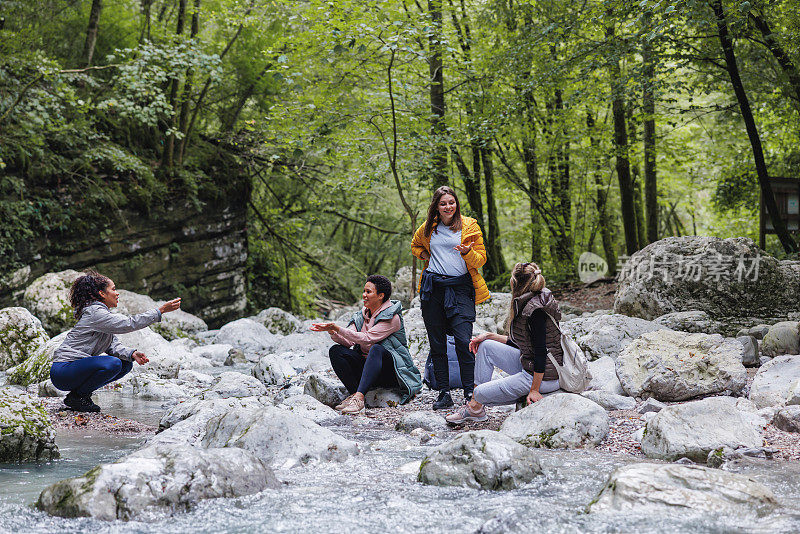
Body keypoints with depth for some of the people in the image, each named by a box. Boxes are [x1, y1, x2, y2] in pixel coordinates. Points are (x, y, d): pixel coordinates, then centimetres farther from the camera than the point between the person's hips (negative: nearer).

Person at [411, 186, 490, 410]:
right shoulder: (428, 228, 11)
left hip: (460, 286, -3)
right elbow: (415, 246, 31)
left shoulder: (469, 226, 3)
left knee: (464, 341, -13)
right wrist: (426, 256, 10)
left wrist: (467, 253, -18)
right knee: (437, 343, 3)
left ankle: (469, 392, -6)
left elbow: (481, 259, 3)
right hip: (433, 287, 3)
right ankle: (444, 393, 9)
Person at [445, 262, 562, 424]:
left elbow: (541, 352, -24)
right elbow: (520, 343, 18)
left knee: (481, 393, -8)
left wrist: (534, 390, -21)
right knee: (485, 346, 12)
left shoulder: (535, 310, -22)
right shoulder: (527, 304, 9)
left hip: (545, 376, -10)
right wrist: (490, 336, 14)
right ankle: (474, 407, 14)